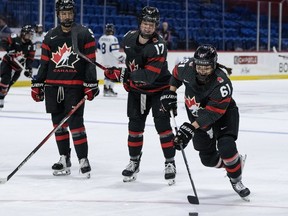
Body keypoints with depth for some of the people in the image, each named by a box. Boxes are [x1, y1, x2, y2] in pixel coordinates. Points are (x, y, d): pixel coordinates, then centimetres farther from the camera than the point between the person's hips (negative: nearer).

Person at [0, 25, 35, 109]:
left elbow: (30, 59, -3)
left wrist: (28, 69, -15)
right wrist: (9, 49, -33)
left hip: (17, 67, 4)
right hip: (7, 62, -4)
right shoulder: (15, 38, -13)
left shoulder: (30, 46, -2)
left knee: (9, 83, 4)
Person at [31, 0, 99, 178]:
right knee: (59, 124, 8)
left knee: (75, 123, -10)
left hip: (75, 86, -4)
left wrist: (91, 85, -11)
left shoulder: (85, 34, -1)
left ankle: (83, 160, -3)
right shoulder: (50, 36, 11)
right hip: (53, 86, 5)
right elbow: (44, 63, 14)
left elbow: (90, 62, -5)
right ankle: (64, 159, 17)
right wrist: (37, 85, 10)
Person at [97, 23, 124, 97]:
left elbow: (99, 50, 15)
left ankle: (106, 89, 18)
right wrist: (121, 58, -11)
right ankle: (110, 89, -7)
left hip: (104, 60, 8)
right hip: (112, 61, -8)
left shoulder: (101, 38, 7)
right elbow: (115, 51, -21)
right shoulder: (113, 39, -17)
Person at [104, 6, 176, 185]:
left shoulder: (158, 46, -28)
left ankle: (170, 163, 0)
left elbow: (148, 76, -37)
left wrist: (122, 74, -42)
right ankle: (134, 162, 20)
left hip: (159, 89, -5)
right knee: (135, 126, 6)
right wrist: (127, 78, 10)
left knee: (162, 125, -10)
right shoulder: (129, 37, -8)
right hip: (136, 89, 5)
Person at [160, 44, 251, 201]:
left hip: (223, 113, -5)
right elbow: (176, 73, 3)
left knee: (226, 148, -26)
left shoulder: (222, 83, -36)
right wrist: (170, 93, -1)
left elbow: (212, 113, -39)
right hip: (198, 115, 5)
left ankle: (236, 180, 0)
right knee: (208, 158, 3)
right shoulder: (187, 67, -23)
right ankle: (236, 162, 34)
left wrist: (190, 128, -46)